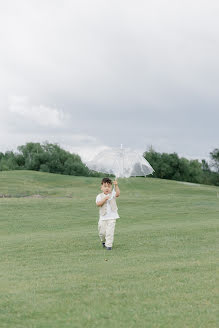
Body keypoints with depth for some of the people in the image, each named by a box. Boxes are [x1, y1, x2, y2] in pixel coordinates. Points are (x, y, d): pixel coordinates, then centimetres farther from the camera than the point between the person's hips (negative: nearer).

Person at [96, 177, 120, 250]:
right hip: (103, 217, 1)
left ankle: (109, 245, -2)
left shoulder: (112, 194, 1)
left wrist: (116, 185, -30)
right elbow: (98, 204, -15)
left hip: (112, 217, -1)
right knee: (102, 232, 7)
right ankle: (103, 241, 37)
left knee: (110, 231, -10)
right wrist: (104, 199, -24)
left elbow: (118, 193, -20)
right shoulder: (99, 196, 1)